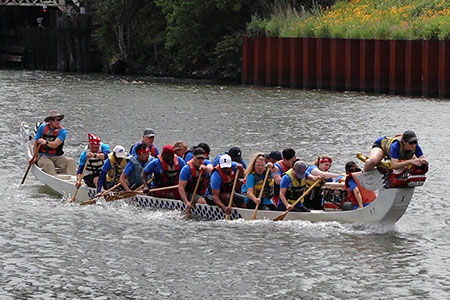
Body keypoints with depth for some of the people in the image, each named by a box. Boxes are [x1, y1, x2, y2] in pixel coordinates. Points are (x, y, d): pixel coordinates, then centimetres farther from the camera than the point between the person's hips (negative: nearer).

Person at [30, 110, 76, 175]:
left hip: (57, 157, 1)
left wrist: (46, 142, -41)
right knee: (48, 164, -34)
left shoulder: (62, 131, -5)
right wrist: (35, 157, -3)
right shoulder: (42, 127, 1)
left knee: (70, 161, -25)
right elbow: (36, 143, 5)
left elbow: (55, 145, -21)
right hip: (43, 156, -1)